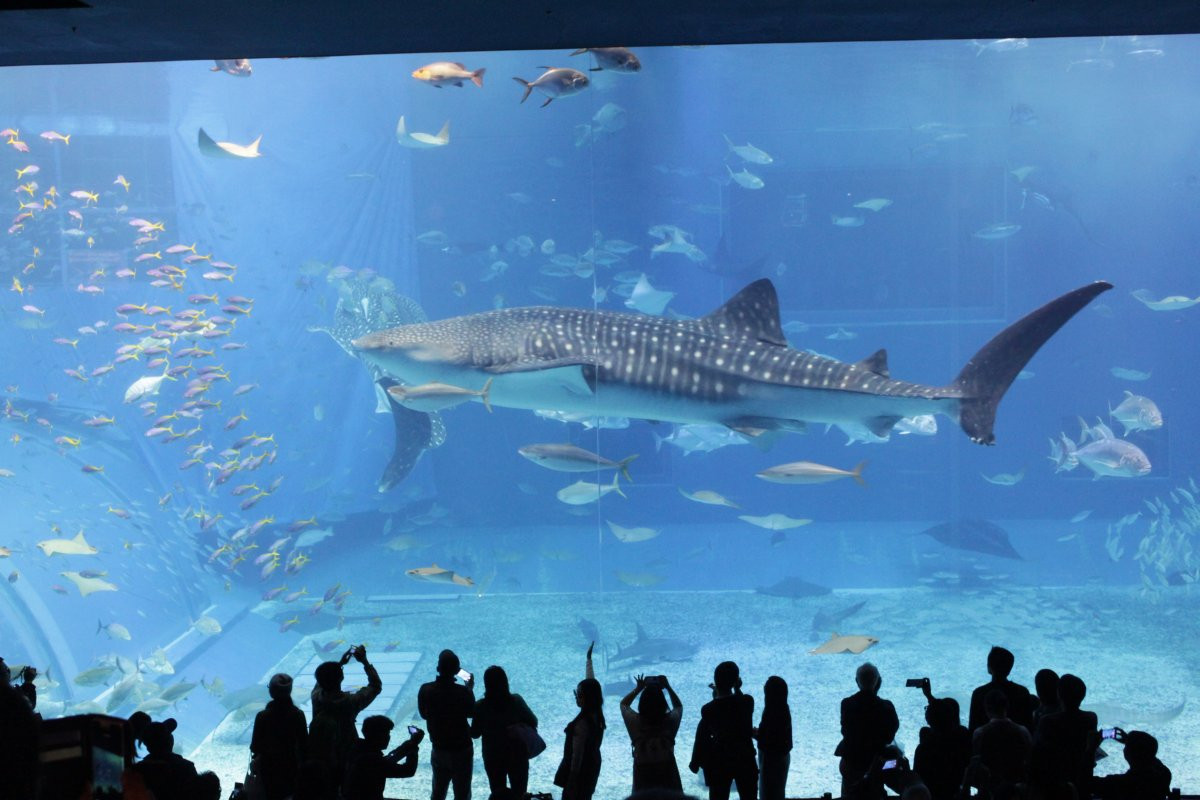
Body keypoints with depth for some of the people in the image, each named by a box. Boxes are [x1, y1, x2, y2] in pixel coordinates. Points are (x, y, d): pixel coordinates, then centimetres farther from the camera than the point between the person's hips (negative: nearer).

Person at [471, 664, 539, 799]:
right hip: (517, 755, 0)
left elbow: (475, 734, -6)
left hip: (493, 758, 0)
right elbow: (533, 723, -4)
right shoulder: (517, 701, -15)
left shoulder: (480, 706, -17)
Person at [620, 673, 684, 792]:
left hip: (643, 772, 0)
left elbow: (623, 704, 6)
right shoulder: (670, 720, -15)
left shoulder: (635, 721, -16)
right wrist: (668, 687, 6)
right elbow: (678, 706, 9)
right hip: (667, 770, 0)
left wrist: (638, 688, 3)